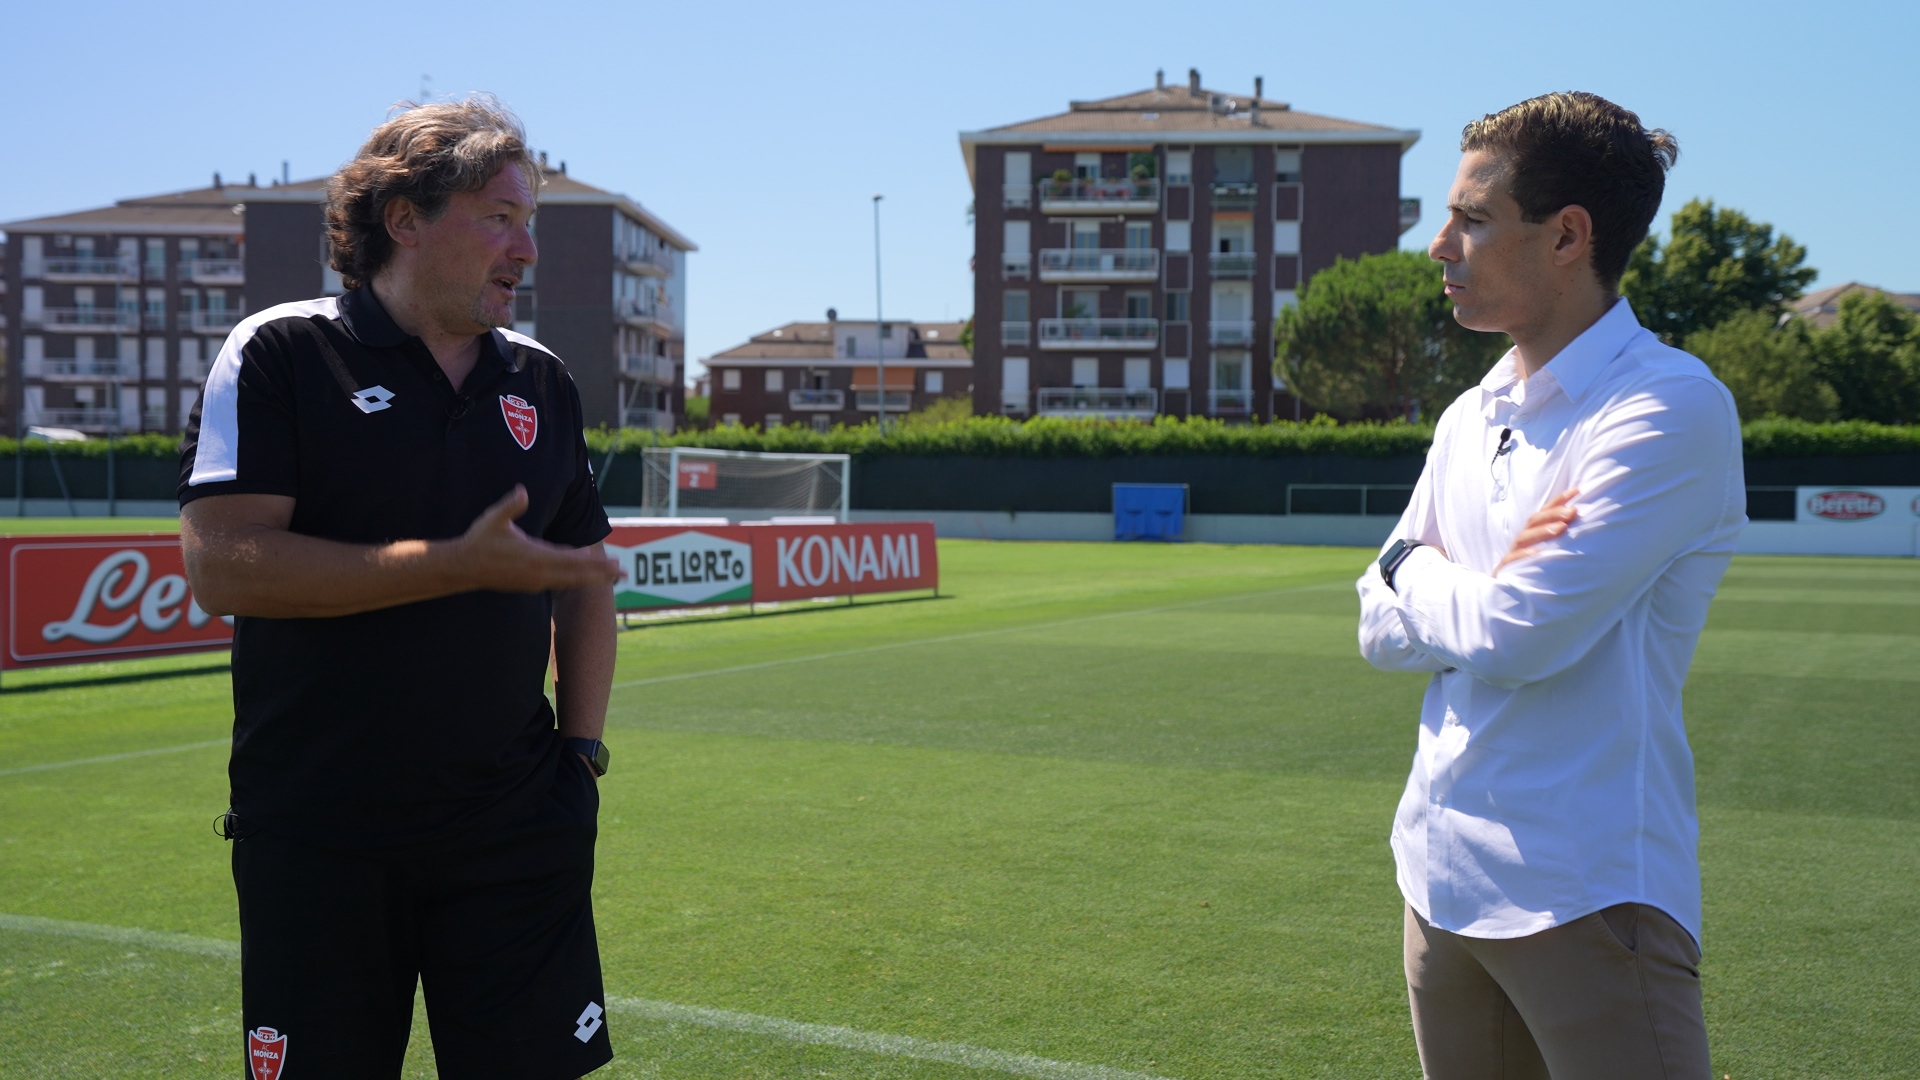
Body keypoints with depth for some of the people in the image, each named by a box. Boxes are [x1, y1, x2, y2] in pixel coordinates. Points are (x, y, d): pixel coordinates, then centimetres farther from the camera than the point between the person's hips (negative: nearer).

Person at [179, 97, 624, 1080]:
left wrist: (582, 744, 8)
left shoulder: (542, 382, 10)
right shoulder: (279, 354, -4)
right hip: (315, 841, -3)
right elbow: (222, 565, -15)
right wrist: (461, 565, -19)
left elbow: (583, 574, 18)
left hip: (517, 828, 4)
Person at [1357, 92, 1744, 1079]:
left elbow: (1515, 636, -21)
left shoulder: (1672, 407, -14)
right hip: (1442, 876, 7)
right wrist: (1481, 589, -9)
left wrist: (1419, 574, -1)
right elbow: (1385, 631, 11)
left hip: (1586, 892, -7)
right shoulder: (1469, 420, 11)